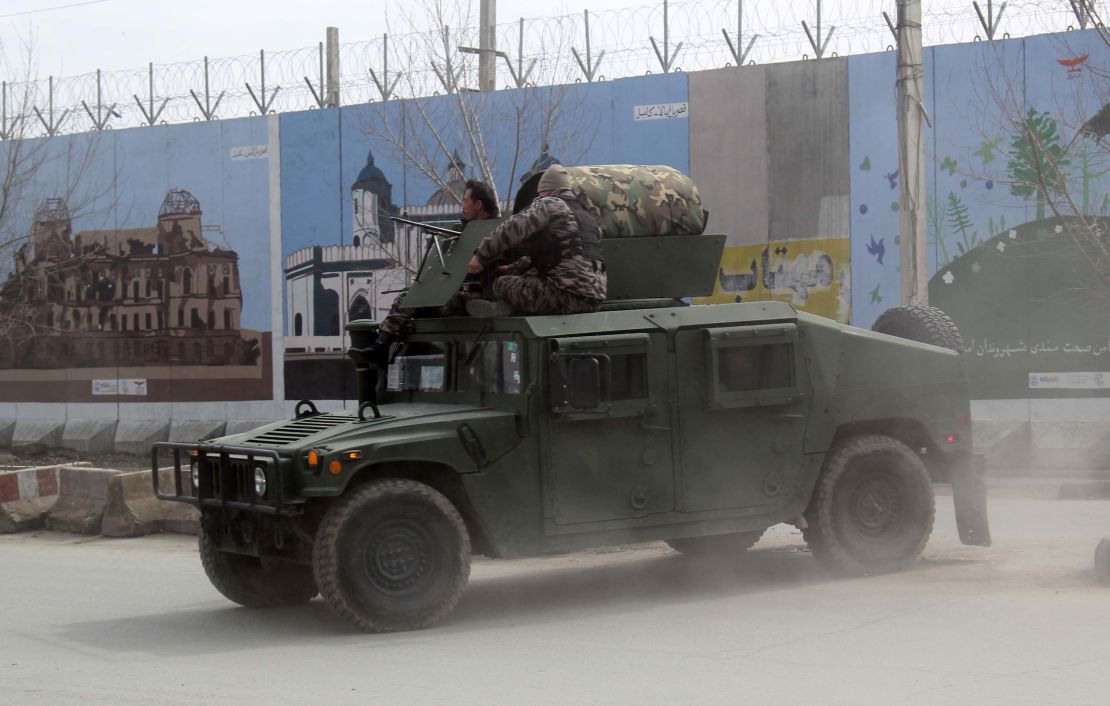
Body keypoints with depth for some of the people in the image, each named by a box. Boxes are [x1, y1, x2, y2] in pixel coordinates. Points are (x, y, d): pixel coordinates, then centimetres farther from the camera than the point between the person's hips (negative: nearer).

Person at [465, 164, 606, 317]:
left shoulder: (549, 204, 1)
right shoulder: (585, 214, 27)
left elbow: (511, 230, -9)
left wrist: (481, 257, 3)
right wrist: (513, 269, 35)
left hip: (570, 294, -9)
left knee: (502, 284, -3)